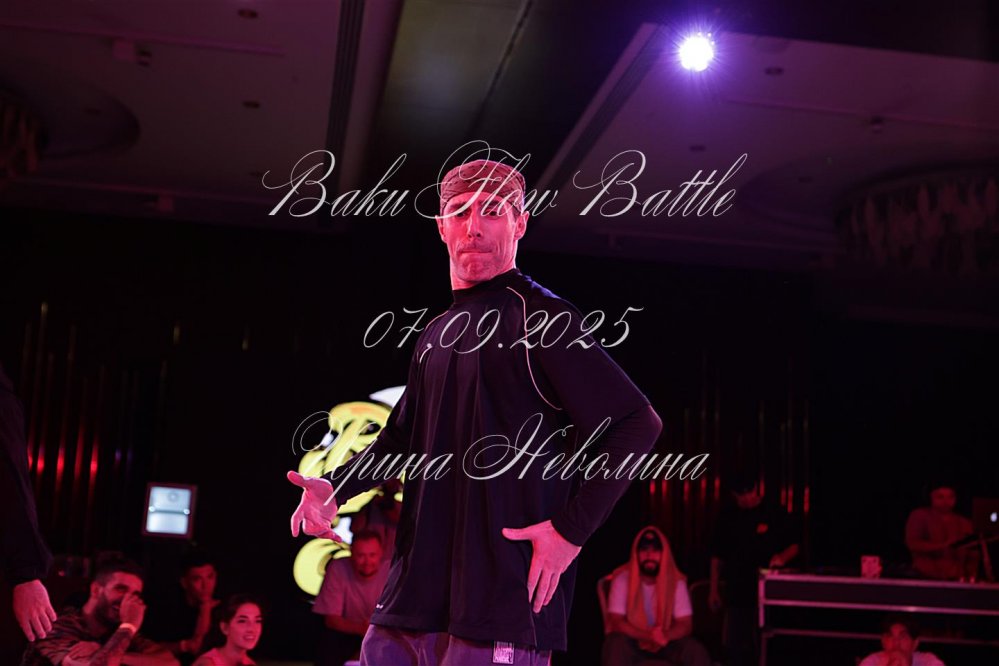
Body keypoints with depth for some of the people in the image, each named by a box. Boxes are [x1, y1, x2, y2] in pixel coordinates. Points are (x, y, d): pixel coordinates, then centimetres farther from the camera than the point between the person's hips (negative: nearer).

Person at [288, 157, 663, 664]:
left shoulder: (539, 317, -6)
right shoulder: (436, 336, 18)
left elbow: (636, 424, -11)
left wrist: (572, 528, -15)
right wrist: (335, 488, 10)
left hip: (503, 599, -7)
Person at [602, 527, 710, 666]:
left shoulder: (676, 582, -7)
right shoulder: (622, 580, -12)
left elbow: (686, 625, -10)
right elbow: (616, 622, -17)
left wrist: (664, 636, -32)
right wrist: (647, 636, -34)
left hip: (666, 643, 2)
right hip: (632, 641, -2)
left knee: (696, 651, -27)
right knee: (616, 644, -35)